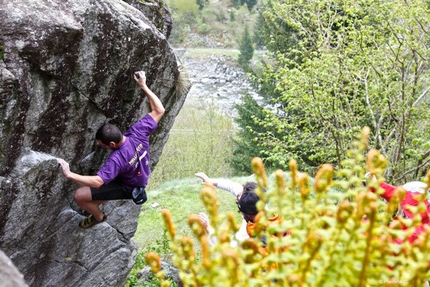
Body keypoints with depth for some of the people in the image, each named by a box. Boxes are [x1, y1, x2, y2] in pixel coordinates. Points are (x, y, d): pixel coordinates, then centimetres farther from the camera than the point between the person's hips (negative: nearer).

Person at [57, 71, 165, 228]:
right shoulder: (138, 132, -26)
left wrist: (69, 174, -46)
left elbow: (97, 181, -45)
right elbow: (159, 110, -19)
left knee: (80, 196, -7)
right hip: (140, 178, 8)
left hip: (127, 188, -8)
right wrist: (144, 86, -19)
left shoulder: (117, 159, -42)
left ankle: (98, 216, 20)